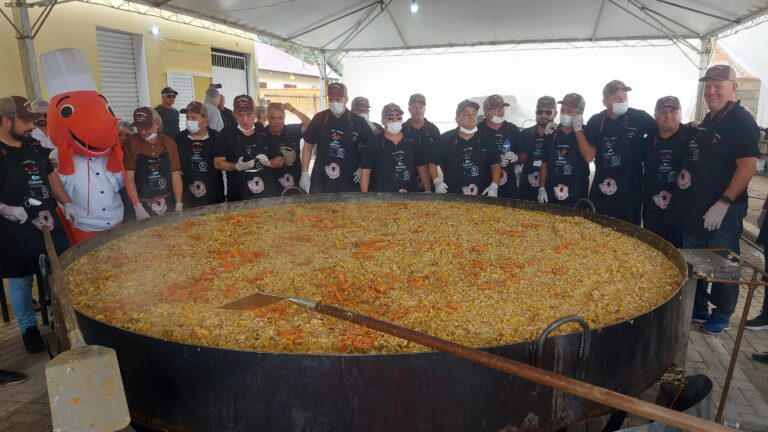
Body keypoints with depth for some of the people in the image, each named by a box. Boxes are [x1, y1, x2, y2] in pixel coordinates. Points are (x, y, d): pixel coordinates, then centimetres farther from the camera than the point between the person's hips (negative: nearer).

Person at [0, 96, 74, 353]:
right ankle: (29, 329, 25)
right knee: (21, 282, 8)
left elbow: (50, 175, 19)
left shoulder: (34, 147, 8)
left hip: (50, 223, 6)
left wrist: (66, 203, 11)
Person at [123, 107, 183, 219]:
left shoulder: (169, 142, 0)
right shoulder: (131, 143, -6)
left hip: (168, 204, 2)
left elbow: (176, 176, 1)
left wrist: (179, 205, -6)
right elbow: (129, 178, -8)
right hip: (143, 205, -2)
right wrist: (138, 207, -16)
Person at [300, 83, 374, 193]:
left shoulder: (358, 121, -3)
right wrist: (304, 173, 1)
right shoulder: (319, 118, 2)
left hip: (348, 181, -1)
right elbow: (308, 146, 7)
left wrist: (362, 167, -4)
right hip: (320, 180, 1)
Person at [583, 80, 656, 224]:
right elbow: (589, 156, 0)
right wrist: (578, 129, -7)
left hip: (631, 190, -2)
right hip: (601, 190, 2)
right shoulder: (596, 121, 1)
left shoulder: (639, 117, -5)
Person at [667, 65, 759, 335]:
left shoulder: (741, 122, -12)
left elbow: (747, 166, -19)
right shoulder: (707, 121, 13)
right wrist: (684, 171, 2)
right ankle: (698, 309, 31)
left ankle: (722, 316, 21)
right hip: (695, 209, 8)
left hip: (722, 211, -8)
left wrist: (723, 204, -22)